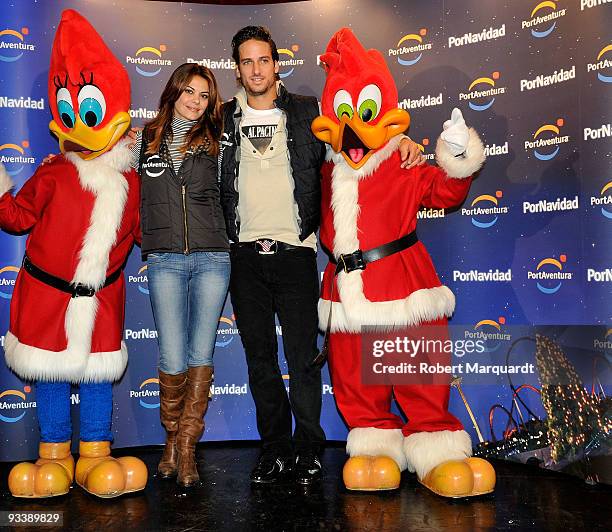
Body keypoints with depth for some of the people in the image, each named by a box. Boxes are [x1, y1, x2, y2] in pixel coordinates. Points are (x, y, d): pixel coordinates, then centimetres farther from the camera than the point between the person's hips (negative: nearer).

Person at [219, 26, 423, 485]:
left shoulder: (307, 112, 7)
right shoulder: (224, 119, 11)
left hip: (295, 252, -2)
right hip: (245, 255, 2)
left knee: (303, 357, 0)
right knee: (260, 358, 9)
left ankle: (308, 449, 17)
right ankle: (276, 449, 23)